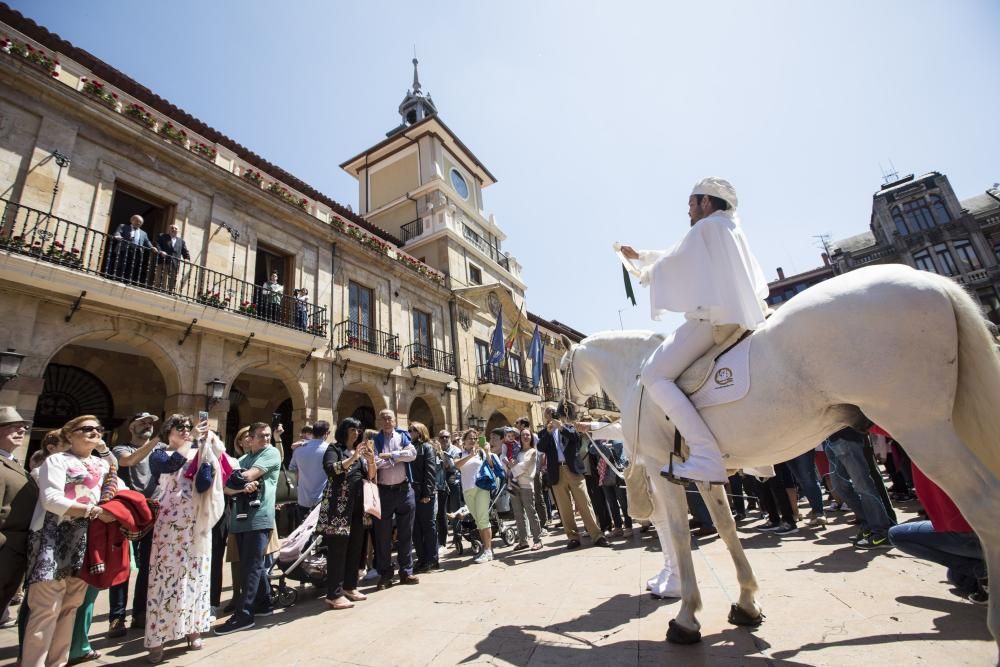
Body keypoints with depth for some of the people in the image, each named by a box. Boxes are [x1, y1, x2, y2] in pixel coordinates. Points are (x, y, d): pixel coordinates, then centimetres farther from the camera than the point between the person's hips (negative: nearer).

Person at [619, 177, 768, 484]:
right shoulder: (732, 229, 27)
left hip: (710, 317, -11)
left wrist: (645, 274, 23)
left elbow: (673, 263, 1)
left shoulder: (706, 226, -1)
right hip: (743, 317, 11)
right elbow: (680, 257, 35)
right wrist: (639, 256, 42)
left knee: (654, 374, -17)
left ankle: (706, 457, -30)